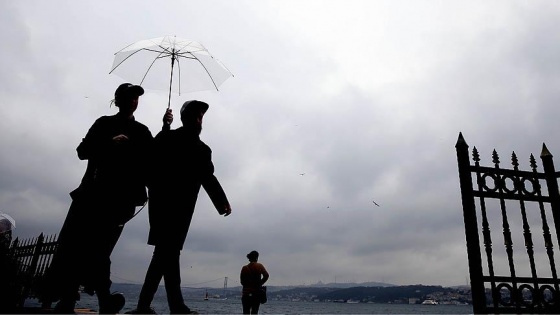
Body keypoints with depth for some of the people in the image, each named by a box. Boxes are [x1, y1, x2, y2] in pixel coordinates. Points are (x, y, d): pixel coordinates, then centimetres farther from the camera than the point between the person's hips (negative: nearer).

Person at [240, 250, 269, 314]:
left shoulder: (244, 268, 4)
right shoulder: (260, 266, -1)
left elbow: (242, 282, 3)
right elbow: (266, 275, -14)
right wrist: (260, 284, -2)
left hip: (246, 293, 2)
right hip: (256, 293, -1)